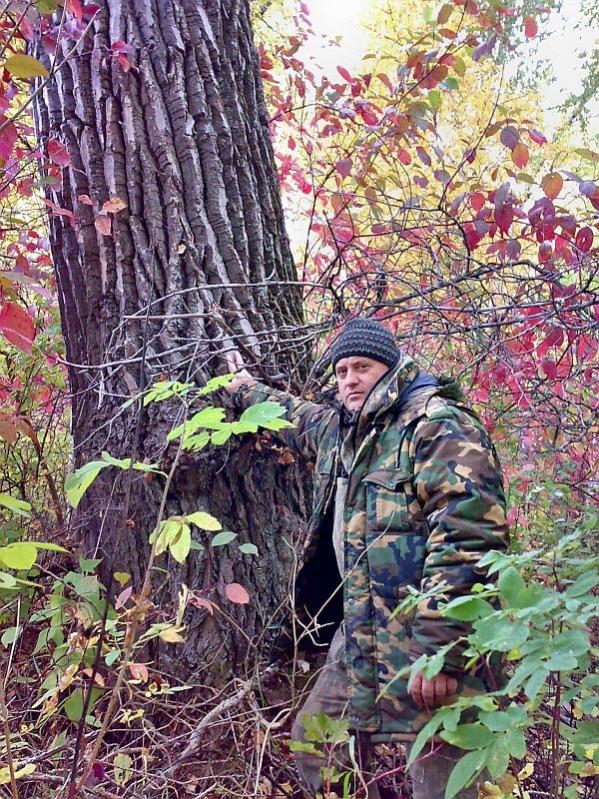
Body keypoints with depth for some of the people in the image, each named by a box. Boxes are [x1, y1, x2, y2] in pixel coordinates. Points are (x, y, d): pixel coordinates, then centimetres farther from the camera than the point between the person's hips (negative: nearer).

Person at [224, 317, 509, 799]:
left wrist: (437, 649, -27)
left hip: (427, 641, -9)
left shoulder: (437, 426, -15)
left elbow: (467, 539, -24)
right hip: (361, 636, 9)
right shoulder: (339, 428, 13)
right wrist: (248, 391, 52)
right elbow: (298, 417, 38)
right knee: (314, 743, 20)